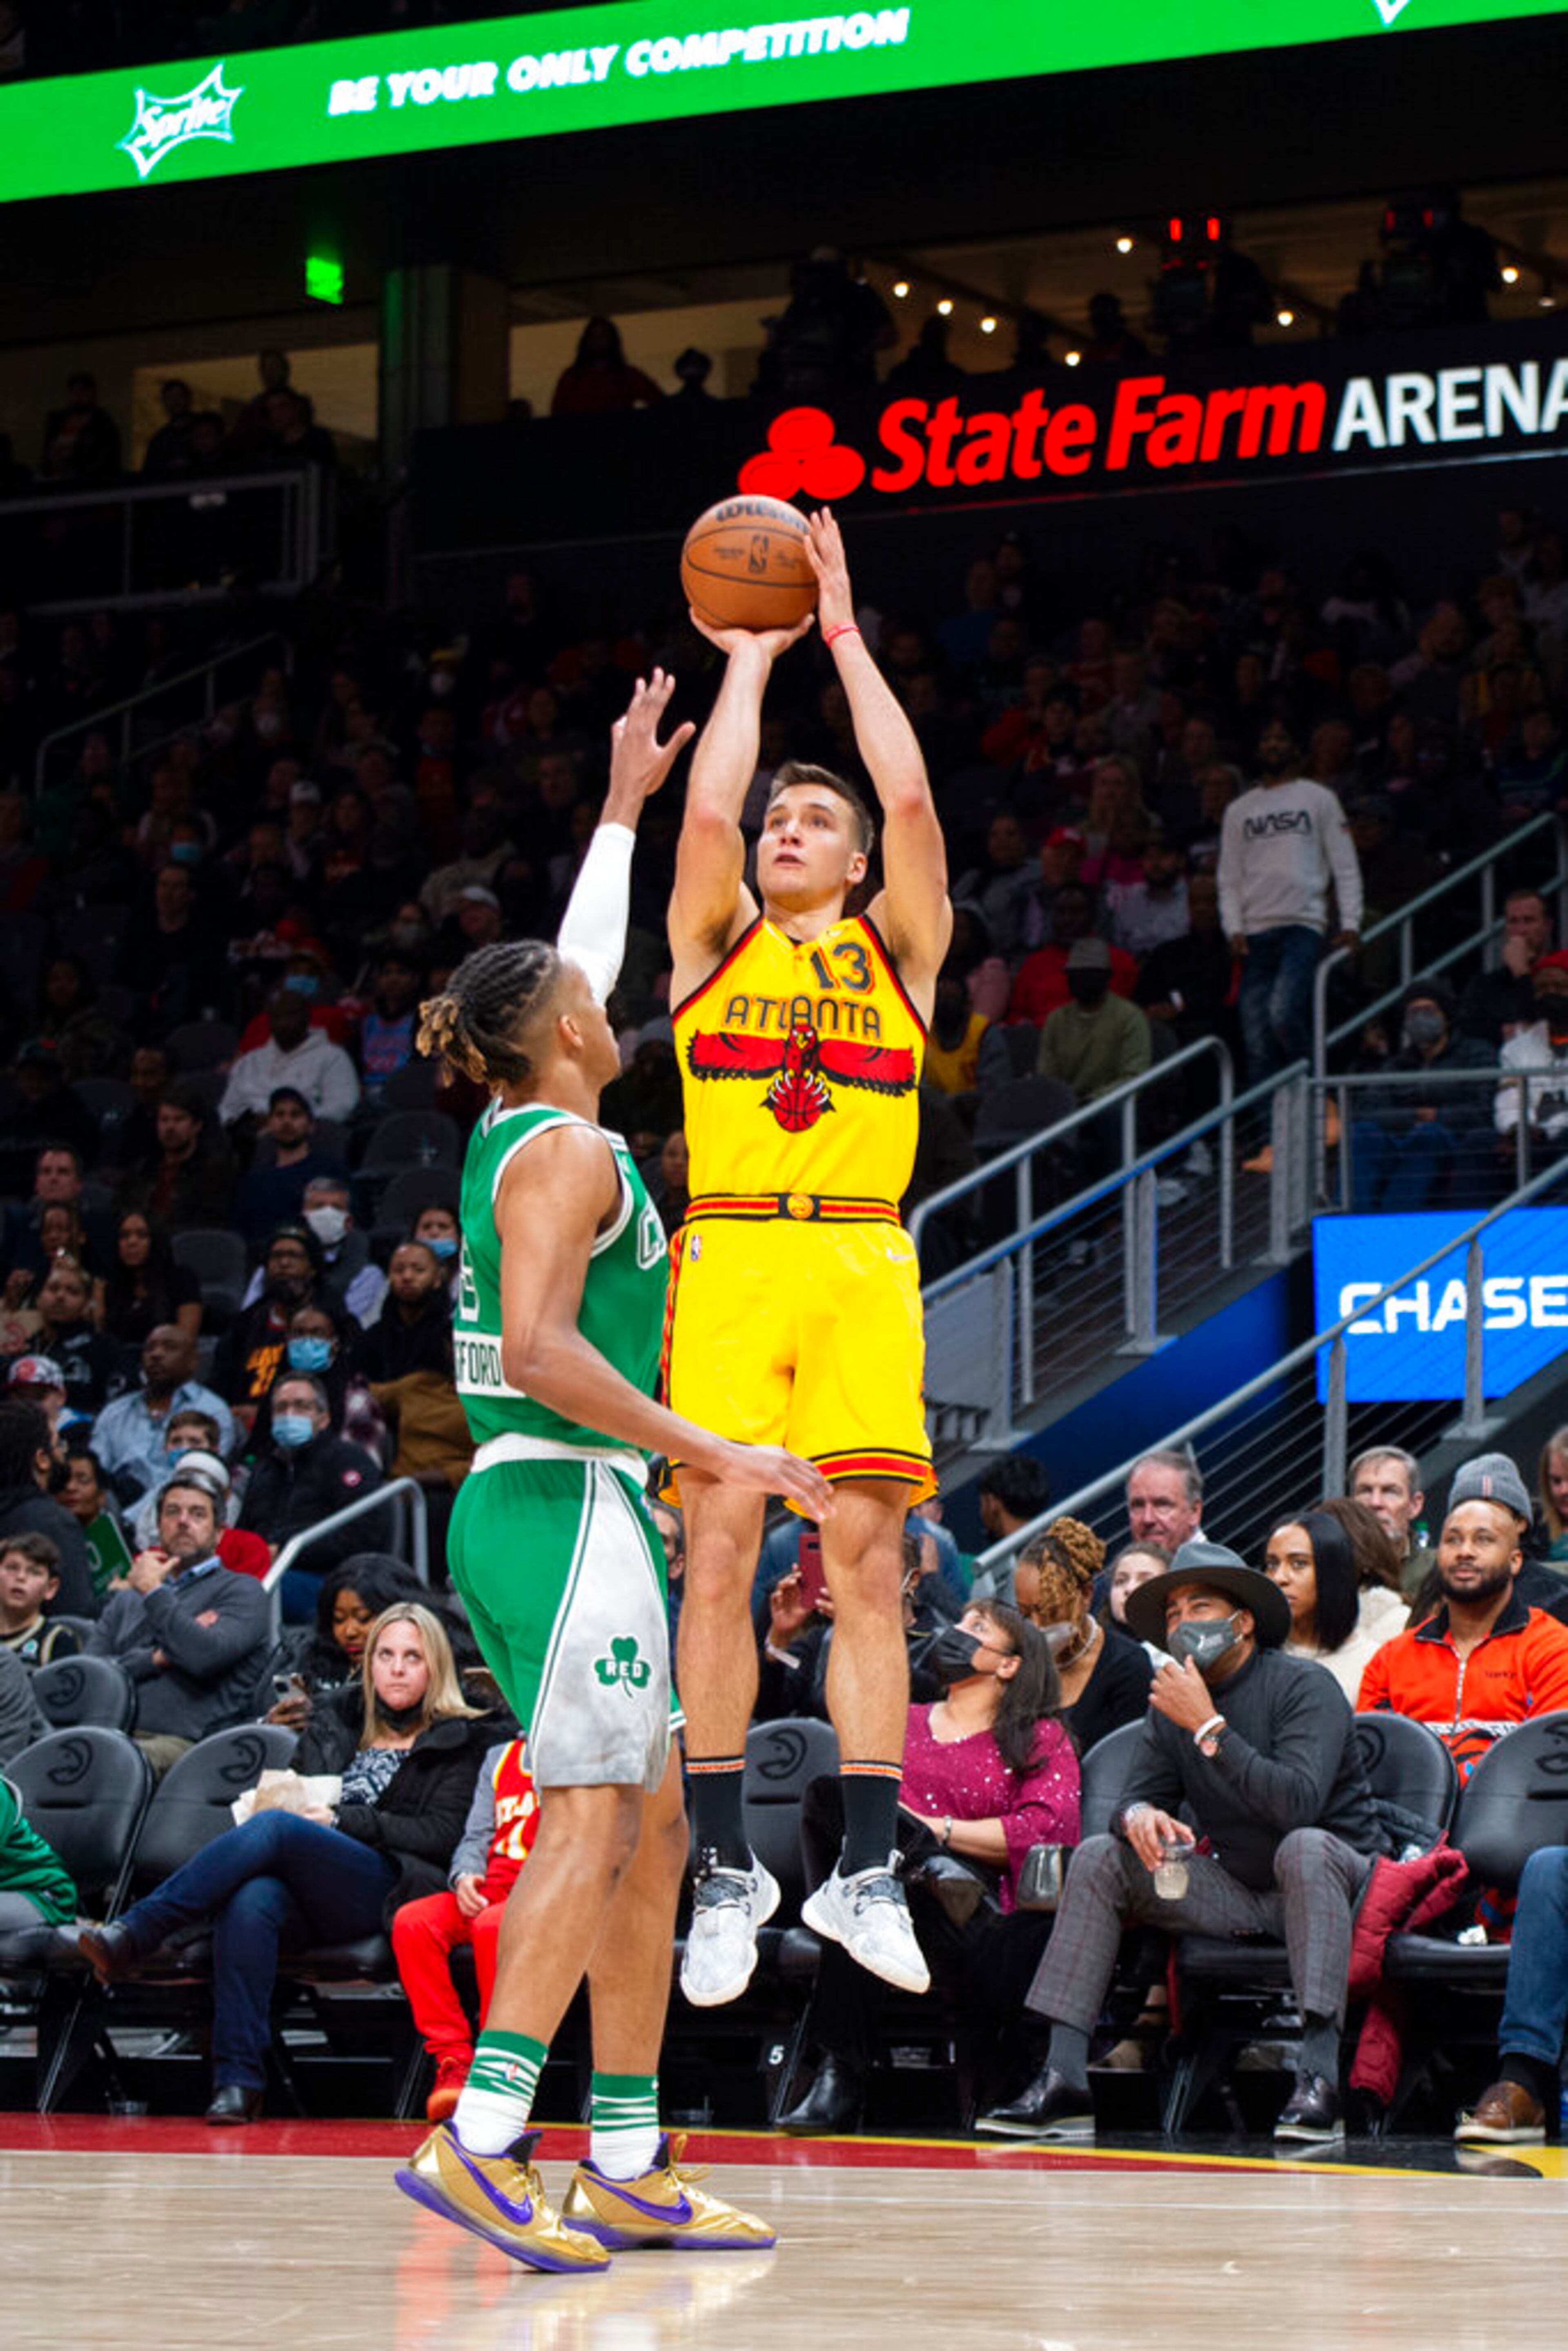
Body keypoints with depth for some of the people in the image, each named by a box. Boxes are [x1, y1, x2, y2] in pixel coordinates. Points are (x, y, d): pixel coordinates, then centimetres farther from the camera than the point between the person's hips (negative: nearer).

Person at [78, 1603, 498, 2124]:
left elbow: (441, 1833, 1)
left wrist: (339, 1819, -6)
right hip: (303, 1894, 4)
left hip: (385, 1895, -4)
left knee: (272, 1829, -32)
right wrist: (279, 1803, -3)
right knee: (249, 1901, -36)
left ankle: (133, 1935, -37)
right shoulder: (334, 1722, 27)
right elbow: (292, 1793, 23)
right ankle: (237, 2081, -42)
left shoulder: (460, 1740, 14)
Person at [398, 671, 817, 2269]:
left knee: (649, 1828, 8)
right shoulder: (568, 1152, -10)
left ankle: (626, 2168, 6)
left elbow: (570, 965, 35)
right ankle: (480, 2138, -23)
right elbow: (537, 1348, -22)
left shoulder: (516, 1132, 17)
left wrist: (624, 801, 40)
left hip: (537, 1506, 10)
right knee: (590, 1822, -15)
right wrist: (714, 1456, -21)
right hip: (567, 1501, -10)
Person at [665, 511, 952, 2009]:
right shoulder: (715, 943, 17)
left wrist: (842, 634, 8)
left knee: (866, 1558, -5)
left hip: (860, 1266, 0)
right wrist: (750, 656, 10)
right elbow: (705, 810, 0)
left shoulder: (896, 952, 16)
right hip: (729, 1258, 0)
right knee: (717, 1557, -6)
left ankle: (866, 1870, -4)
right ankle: (726, 1870, -1)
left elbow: (910, 797, 2)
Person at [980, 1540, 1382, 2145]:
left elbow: (1299, 1802, -29)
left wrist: (1208, 1728, -27)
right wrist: (1139, 1817, -20)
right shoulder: (1173, 1702, 7)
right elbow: (1139, 1795, 6)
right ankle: (1063, 2080, -15)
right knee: (1100, 1858, -6)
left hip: (1334, 1881, -6)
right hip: (1235, 1897, 6)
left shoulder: (1303, 1687, -14)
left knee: (1304, 1847, -38)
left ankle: (1320, 2074, -44)